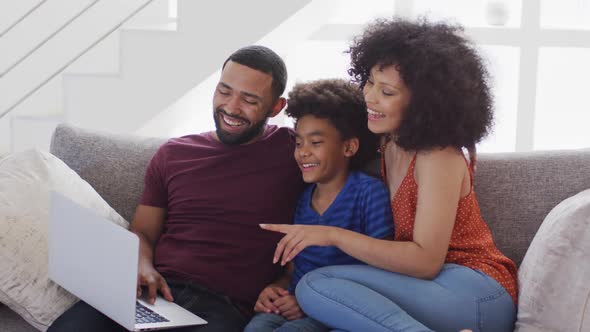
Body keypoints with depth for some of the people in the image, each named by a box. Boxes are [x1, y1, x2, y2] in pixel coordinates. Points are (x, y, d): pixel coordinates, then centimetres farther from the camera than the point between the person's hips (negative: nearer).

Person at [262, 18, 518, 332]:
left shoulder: (439, 157, -9)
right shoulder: (387, 148, 14)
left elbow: (426, 261, -17)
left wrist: (333, 235, -19)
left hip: (477, 294, -5)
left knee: (317, 287, -24)